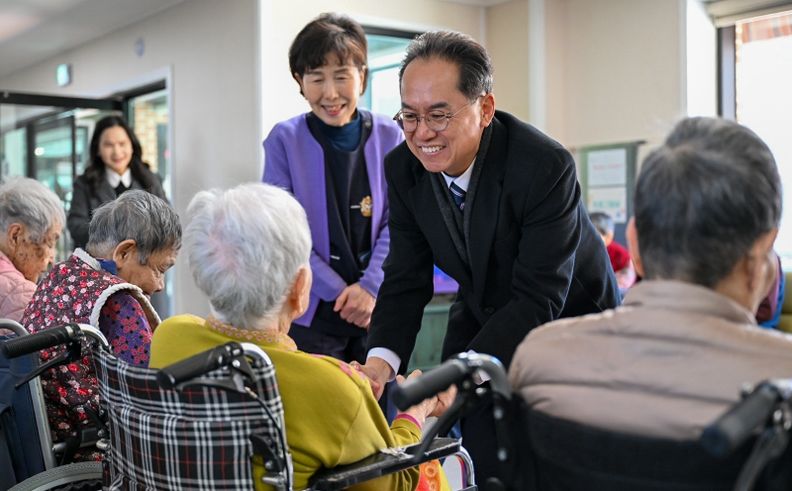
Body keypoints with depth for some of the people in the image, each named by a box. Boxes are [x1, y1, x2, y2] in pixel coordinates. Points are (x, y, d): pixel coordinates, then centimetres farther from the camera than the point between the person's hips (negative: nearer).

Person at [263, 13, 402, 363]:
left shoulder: (389, 137, 1)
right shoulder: (284, 140, -5)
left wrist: (370, 287, -13)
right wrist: (341, 292, -11)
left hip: (377, 307, 2)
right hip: (312, 311, -2)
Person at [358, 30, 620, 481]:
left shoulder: (546, 167, -30)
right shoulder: (403, 168, -13)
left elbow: (540, 299, -31)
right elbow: (407, 280, -10)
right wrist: (382, 359, -28)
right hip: (485, 322, 4)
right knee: (489, 471, 6)